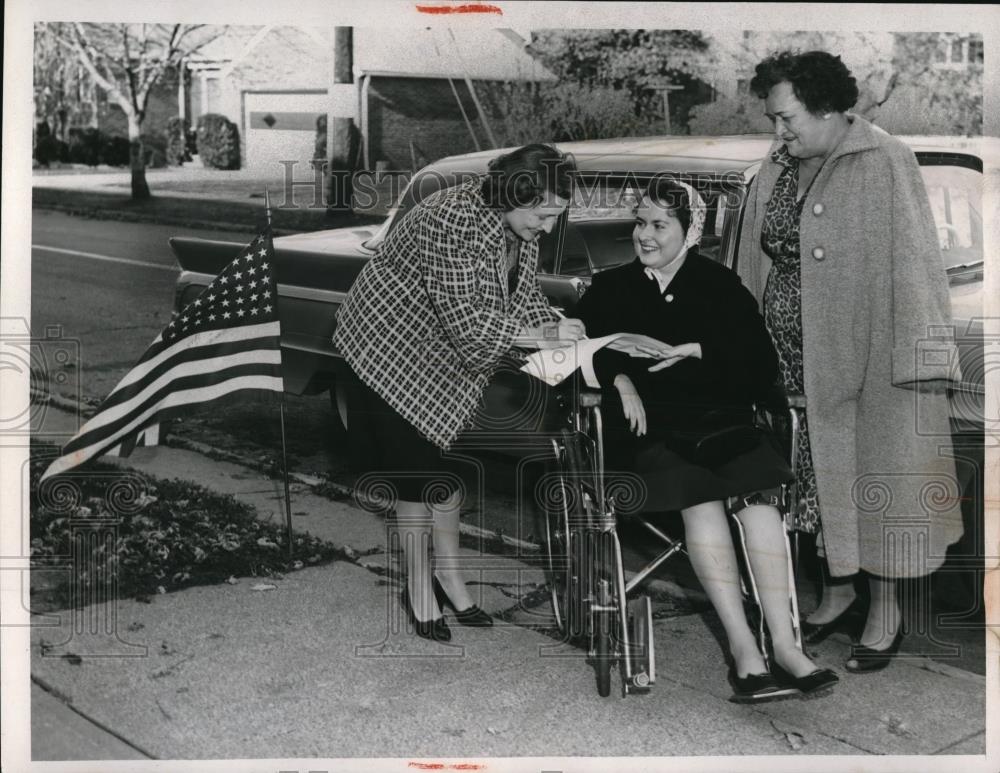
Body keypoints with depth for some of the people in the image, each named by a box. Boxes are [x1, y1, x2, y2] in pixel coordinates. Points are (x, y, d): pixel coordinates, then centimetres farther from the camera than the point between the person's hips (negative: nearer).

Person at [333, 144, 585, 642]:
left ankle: (448, 575, 22)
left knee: (447, 463, 10)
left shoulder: (520, 228, -5)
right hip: (392, 351, -8)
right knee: (418, 470, -3)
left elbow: (524, 296, 3)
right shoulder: (453, 221, -32)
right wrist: (541, 336, -31)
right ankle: (419, 587, 11)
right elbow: (466, 321, -33)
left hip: (447, 358, 8)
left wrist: (560, 332, -15)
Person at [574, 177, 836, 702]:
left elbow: (762, 367, 6)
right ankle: (742, 647, -33)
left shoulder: (719, 285, 17)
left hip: (720, 416, 1)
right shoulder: (609, 289, 20)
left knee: (756, 490, -30)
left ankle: (784, 644, -33)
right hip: (648, 426, -1)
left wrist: (693, 352, -8)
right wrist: (620, 379, -12)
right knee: (701, 494, -32)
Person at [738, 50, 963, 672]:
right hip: (792, 360, 6)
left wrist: (921, 357, -17)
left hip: (866, 355, -6)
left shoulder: (885, 164, -12)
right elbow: (757, 265, 11)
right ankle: (839, 592, 30)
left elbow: (914, 263, -14)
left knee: (872, 479, 4)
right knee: (817, 479, 13)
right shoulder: (777, 169, 7)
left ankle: (886, 611, 18)